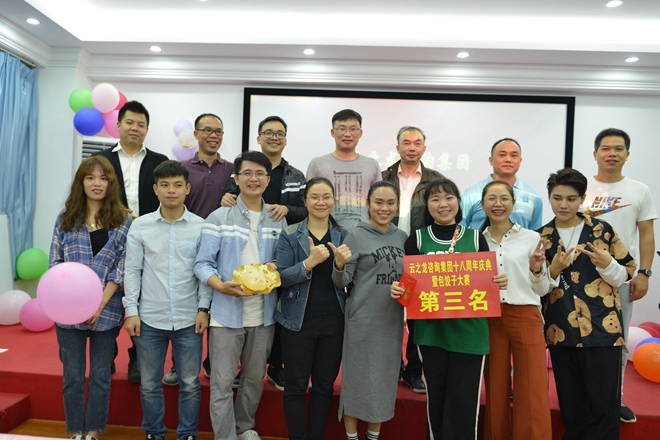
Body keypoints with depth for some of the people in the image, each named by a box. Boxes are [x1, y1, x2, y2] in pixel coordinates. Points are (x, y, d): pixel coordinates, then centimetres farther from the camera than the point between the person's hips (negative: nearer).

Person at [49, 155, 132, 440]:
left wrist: (100, 303, -13)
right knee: (72, 374, 11)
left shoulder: (124, 221, -1)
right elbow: (55, 263, 4)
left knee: (100, 375, 9)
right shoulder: (66, 219, 6)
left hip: (106, 310, -1)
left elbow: (122, 267, -5)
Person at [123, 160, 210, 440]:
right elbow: (132, 270, 3)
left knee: (190, 384, 9)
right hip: (150, 319, 1)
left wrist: (204, 309, -4)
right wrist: (131, 310, -1)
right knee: (149, 384, 14)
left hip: (188, 320, -1)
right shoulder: (140, 225, 1)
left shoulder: (201, 226, -2)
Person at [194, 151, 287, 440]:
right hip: (227, 312, -3)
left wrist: (275, 268, -10)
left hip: (263, 314, 4)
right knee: (222, 382, 2)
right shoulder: (219, 218, -4)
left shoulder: (278, 220, 7)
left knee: (255, 378, 18)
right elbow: (203, 263, -6)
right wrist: (222, 286, -23)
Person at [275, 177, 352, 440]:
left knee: (325, 385, 13)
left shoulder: (343, 236, 4)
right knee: (296, 386, 7)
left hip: (333, 322, 3)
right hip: (298, 321, -2)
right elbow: (281, 277, -11)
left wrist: (341, 264, -18)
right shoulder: (290, 235, -3)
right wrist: (310, 262, -26)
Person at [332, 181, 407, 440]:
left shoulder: (402, 237, 6)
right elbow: (342, 283, -8)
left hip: (392, 320, 5)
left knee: (385, 378, 14)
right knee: (358, 377, 4)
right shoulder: (356, 236, -7)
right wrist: (339, 265, -26)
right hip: (362, 320, -5)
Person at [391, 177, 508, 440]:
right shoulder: (417, 239, 4)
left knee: (464, 401, 3)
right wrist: (397, 289, -14)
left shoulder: (476, 237, 6)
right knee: (436, 397, 11)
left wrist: (500, 283, -10)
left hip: (469, 330, 0)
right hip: (431, 329, 0)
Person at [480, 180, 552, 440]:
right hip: (489, 320, 2)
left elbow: (542, 290, 6)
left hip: (526, 317, -1)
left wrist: (537, 270, -12)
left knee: (533, 396, -1)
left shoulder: (531, 238, 1)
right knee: (495, 391, 12)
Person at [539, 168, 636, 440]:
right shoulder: (541, 237, 5)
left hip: (603, 328, -2)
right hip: (560, 332, 2)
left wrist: (606, 263, -15)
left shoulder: (602, 230, 1)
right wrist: (553, 270, -13)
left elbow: (625, 274, 5)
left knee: (603, 405, 1)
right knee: (570, 405, 13)